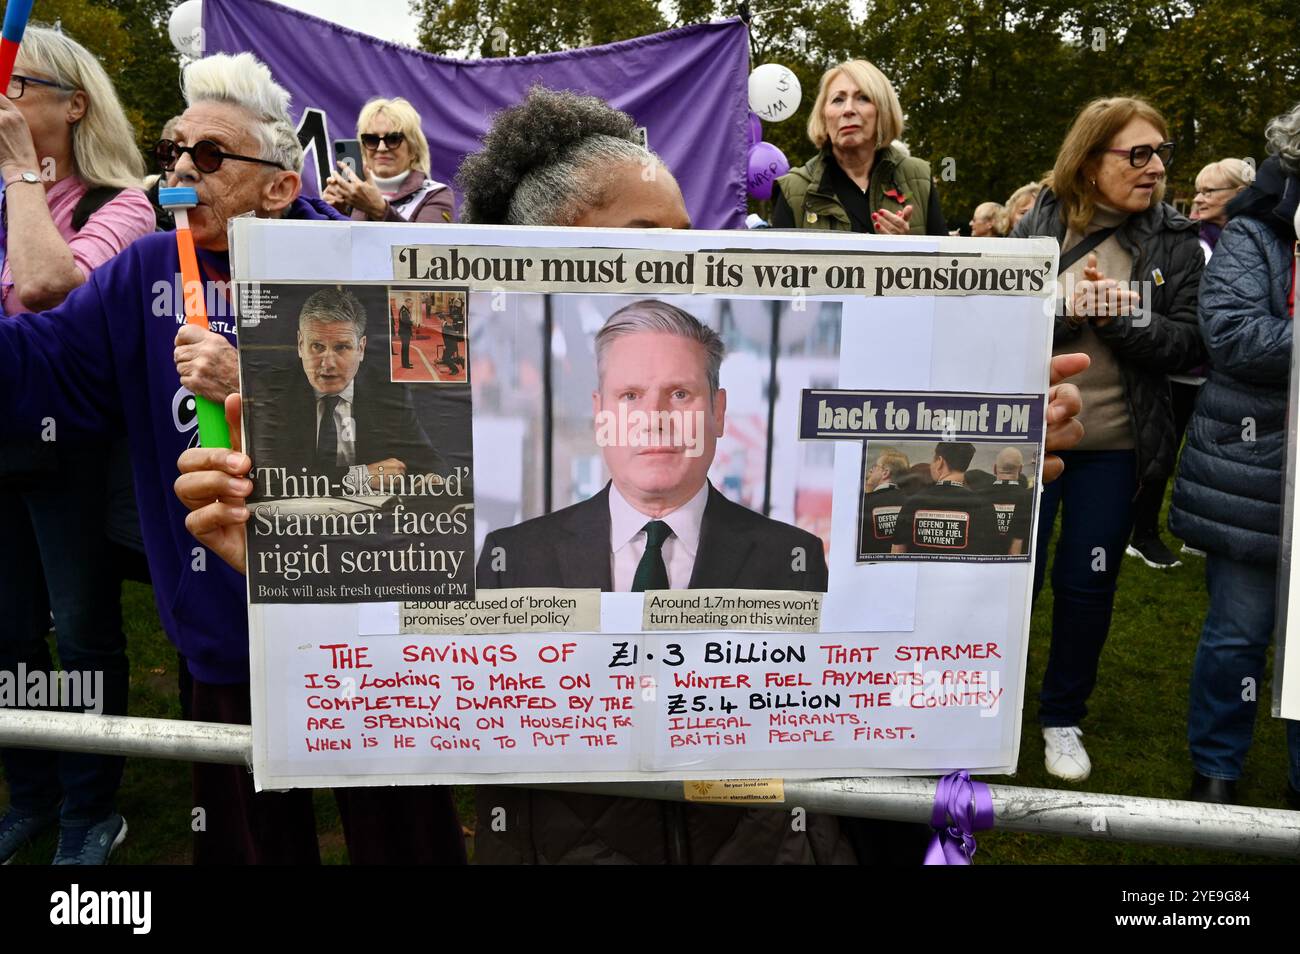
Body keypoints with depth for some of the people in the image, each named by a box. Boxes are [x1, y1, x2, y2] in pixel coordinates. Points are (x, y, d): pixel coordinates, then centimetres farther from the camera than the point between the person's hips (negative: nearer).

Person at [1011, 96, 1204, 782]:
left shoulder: (1174, 241, 2)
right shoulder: (1040, 223, 0)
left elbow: (1188, 345, -3)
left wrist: (1122, 315, -17)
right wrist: (1065, 308, -20)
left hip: (1113, 447, 1)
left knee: (1086, 585, 9)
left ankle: (1063, 718, 29)